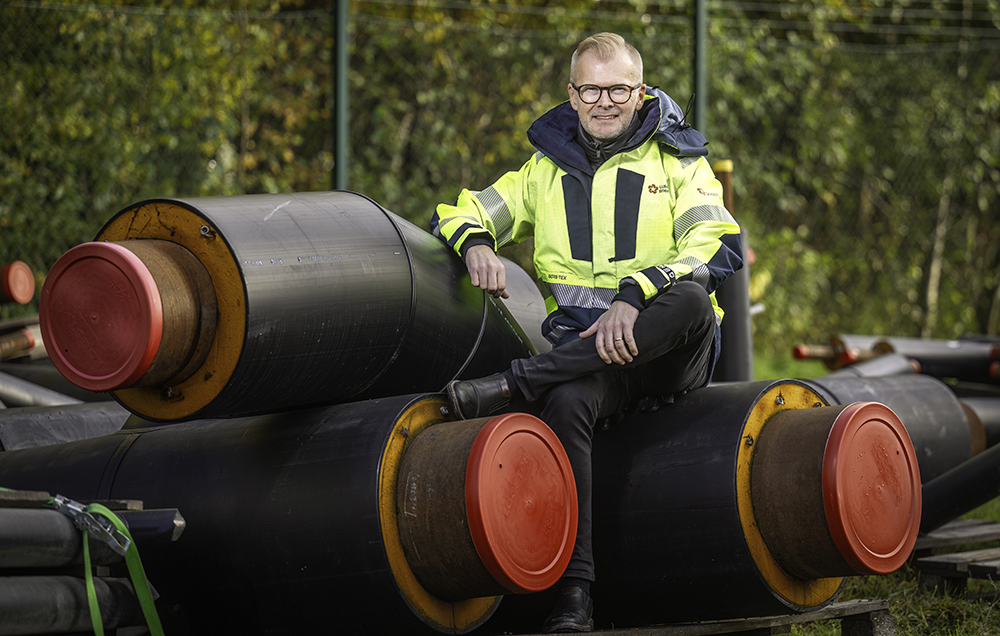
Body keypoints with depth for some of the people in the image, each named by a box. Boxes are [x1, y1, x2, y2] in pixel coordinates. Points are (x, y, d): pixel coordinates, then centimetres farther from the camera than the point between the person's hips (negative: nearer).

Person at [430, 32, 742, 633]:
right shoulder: (547, 169, 18)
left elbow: (717, 246, -9)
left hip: (671, 352, -1)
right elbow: (459, 215, 21)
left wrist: (635, 296, -26)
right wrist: (475, 243, -6)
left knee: (690, 298, -38)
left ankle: (513, 384, -36)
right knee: (567, 402, -35)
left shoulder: (678, 161, 8)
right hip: (584, 351, 2)